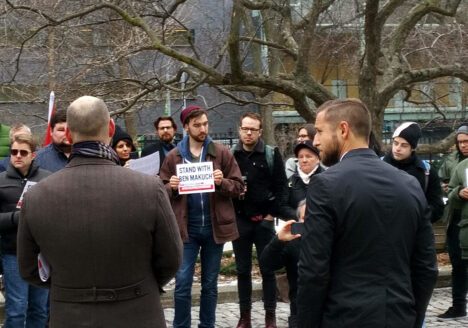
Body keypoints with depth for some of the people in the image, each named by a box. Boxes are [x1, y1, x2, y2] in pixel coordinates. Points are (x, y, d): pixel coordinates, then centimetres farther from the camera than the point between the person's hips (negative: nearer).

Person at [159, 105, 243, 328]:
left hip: (214, 226, 1)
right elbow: (162, 192, 5)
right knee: (182, 284, 0)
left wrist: (222, 183, -19)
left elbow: (238, 186, 0)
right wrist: (171, 187, -16)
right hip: (186, 228, -1)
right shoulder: (173, 156, 2)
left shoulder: (222, 153, 0)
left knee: (210, 284, 12)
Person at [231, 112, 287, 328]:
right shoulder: (231, 155, 4)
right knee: (242, 270, 8)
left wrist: (272, 213, -8)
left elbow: (280, 186, -2)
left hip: (264, 220, -2)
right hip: (239, 220, 2)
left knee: (268, 269, 4)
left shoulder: (271, 154, -1)